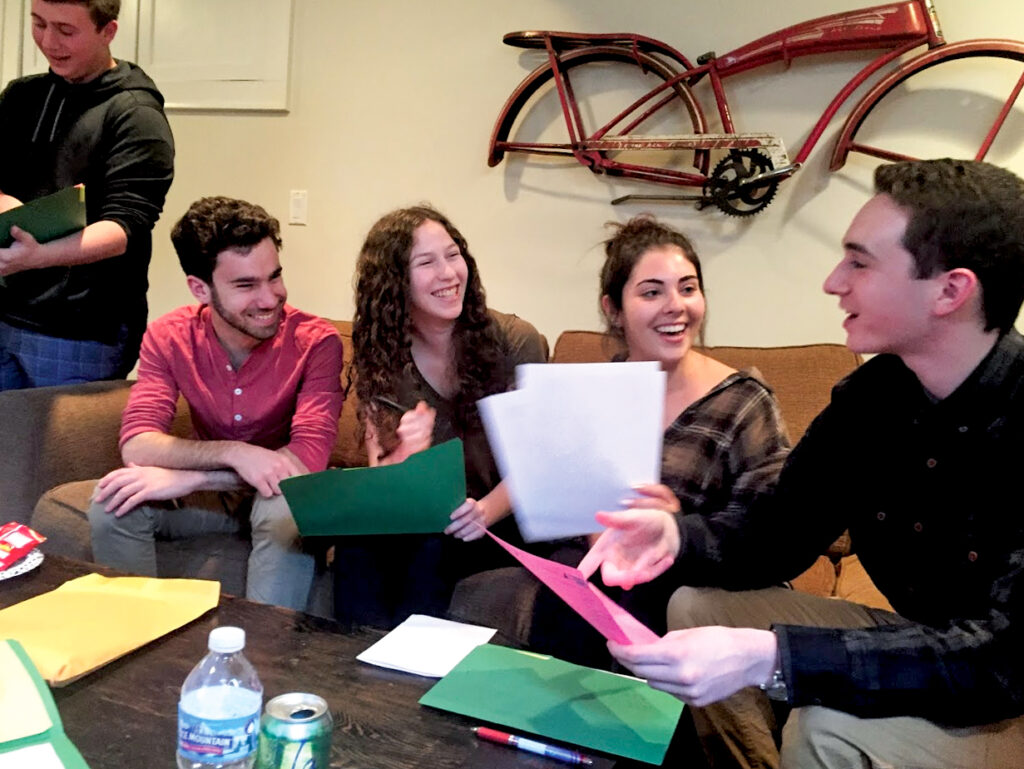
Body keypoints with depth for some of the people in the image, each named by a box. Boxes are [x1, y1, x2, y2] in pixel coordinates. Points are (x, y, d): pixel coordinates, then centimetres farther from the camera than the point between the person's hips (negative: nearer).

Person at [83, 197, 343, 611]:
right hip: (211, 493, 3)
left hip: (276, 493, -3)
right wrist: (233, 453, -37)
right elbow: (136, 445, -21)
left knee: (291, 510, -36)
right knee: (112, 501, -21)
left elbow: (308, 460, -29)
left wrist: (181, 478, -29)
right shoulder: (169, 336, -11)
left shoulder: (315, 341, -22)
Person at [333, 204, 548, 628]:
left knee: (432, 545, -32)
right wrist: (405, 455, -30)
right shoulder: (377, 356, -3)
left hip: (504, 519, -2)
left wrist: (485, 512, -29)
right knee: (357, 539, -29)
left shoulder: (516, 342, -11)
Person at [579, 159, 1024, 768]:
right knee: (700, 606, -1)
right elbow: (780, 527, 0)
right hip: (922, 646, 7)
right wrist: (675, 536, -21)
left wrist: (769, 658, -42)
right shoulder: (873, 393, -5)